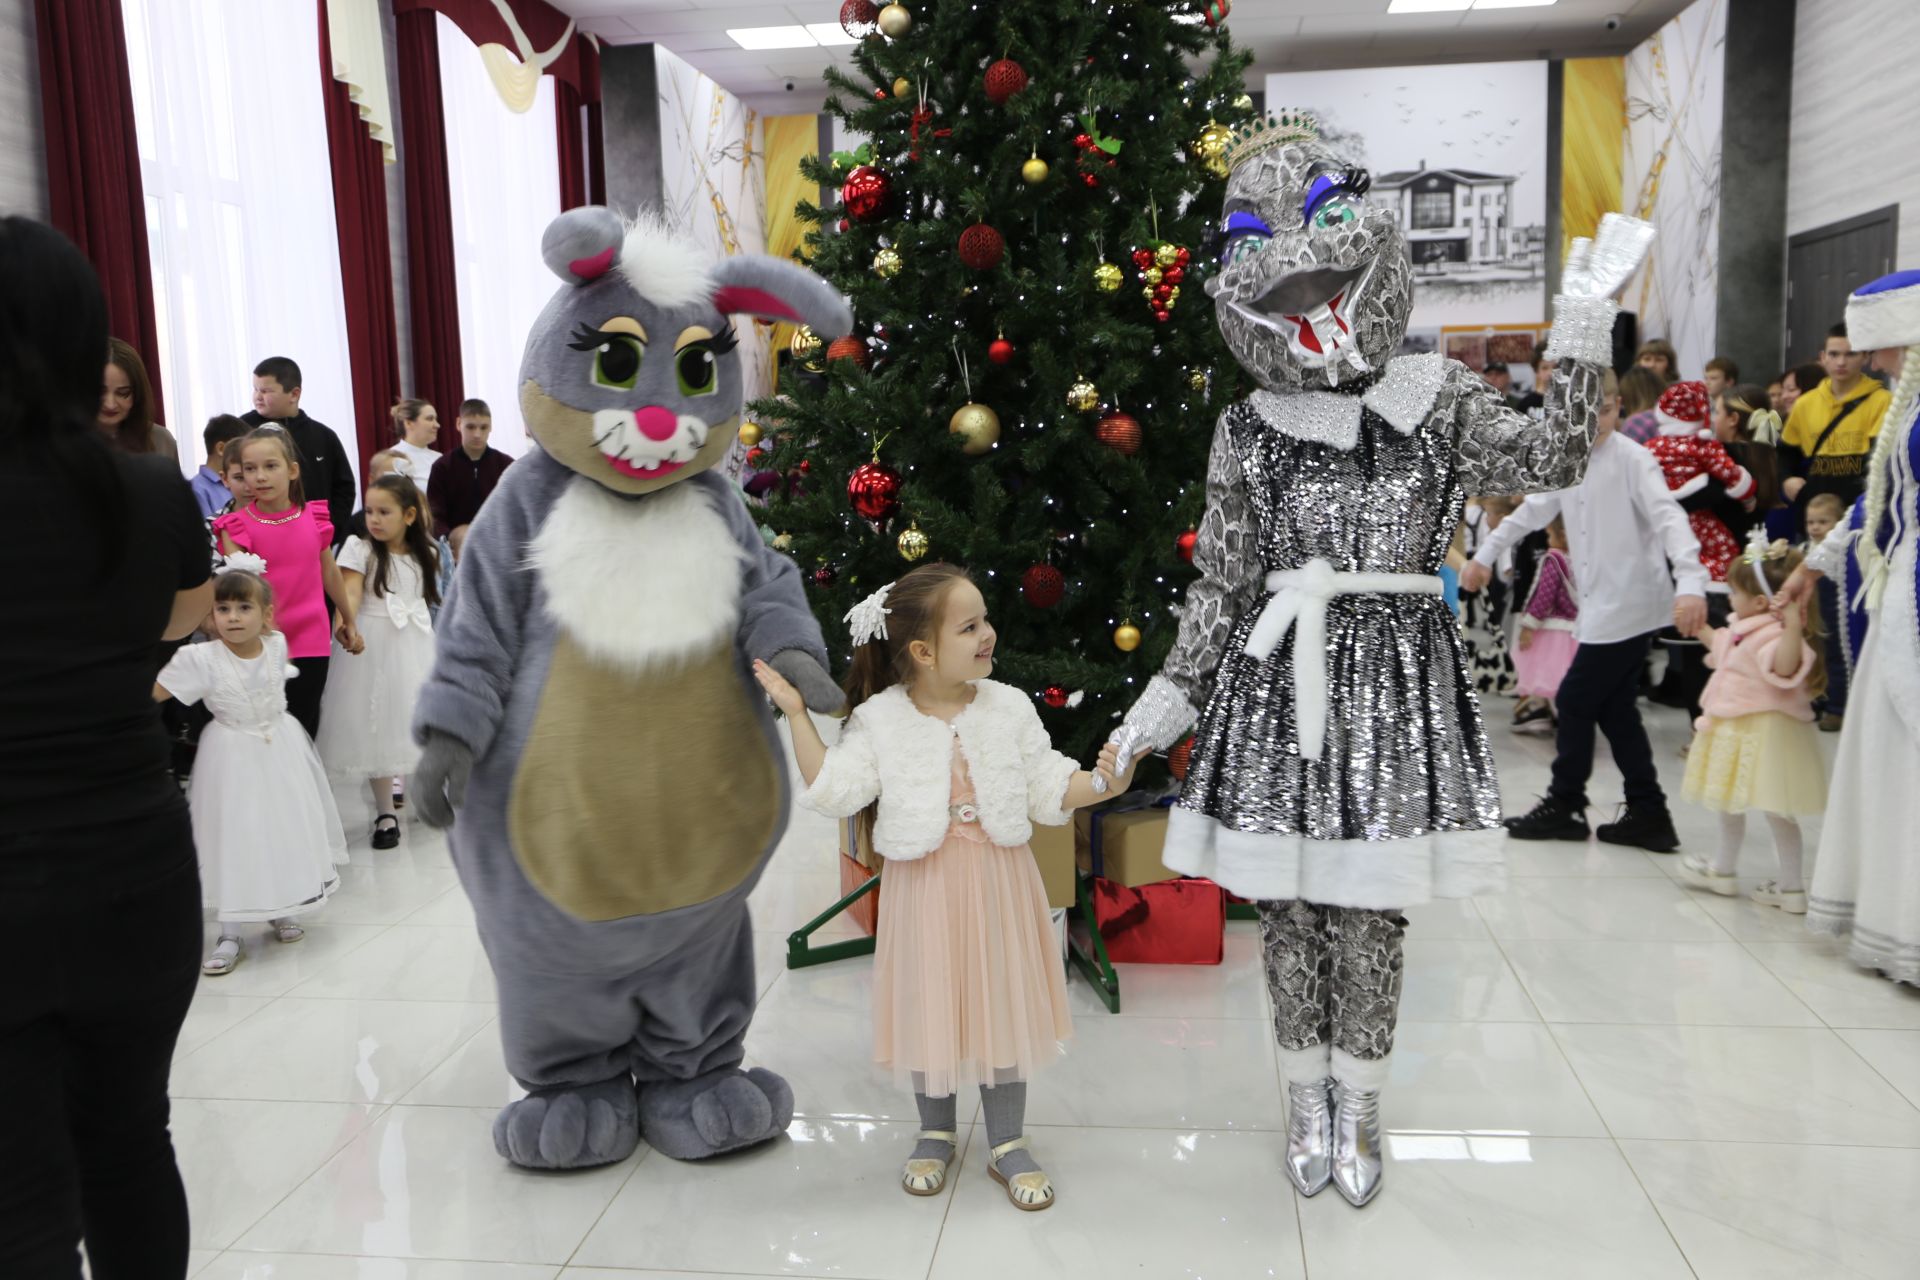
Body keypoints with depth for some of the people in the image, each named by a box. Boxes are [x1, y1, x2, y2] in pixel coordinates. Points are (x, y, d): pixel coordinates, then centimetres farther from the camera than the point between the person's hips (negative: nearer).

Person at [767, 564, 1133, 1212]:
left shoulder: (1009, 707, -3)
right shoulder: (880, 719, -8)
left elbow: (1048, 789, 1)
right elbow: (833, 791, -13)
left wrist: (1104, 781, -16)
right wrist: (798, 716, -15)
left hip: (998, 886, 2)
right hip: (925, 887, -1)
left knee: (1004, 1001, 9)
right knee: (930, 1004, 10)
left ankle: (1007, 1143, 27)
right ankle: (936, 1133, 34)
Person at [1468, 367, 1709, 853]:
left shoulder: (1633, 460, -12)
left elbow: (1668, 518, -23)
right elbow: (1531, 511, 24)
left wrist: (1690, 582, -37)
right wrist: (1486, 555, 31)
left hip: (1628, 606, -8)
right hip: (1601, 606, 8)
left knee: (1576, 701, 0)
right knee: (1614, 709, 11)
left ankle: (1564, 806, 15)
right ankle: (1648, 814, 18)